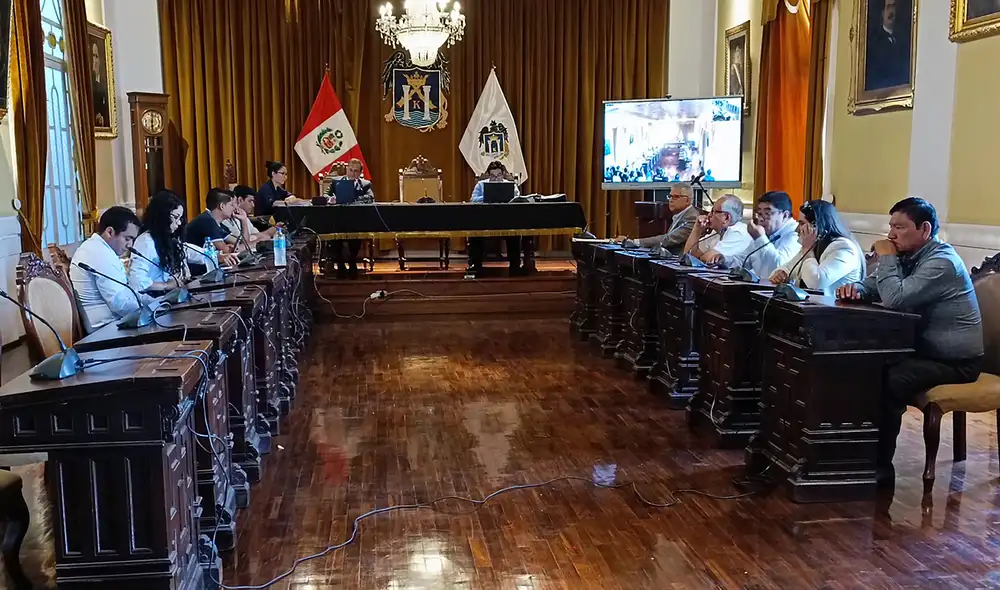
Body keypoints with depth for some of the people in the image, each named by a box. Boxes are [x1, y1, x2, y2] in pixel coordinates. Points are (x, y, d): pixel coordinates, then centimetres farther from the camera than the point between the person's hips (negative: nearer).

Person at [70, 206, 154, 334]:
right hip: (108, 327, -10)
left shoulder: (92, 246, 12)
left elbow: (123, 291, 18)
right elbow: (121, 304, -23)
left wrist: (153, 302, 10)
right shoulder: (102, 256, -20)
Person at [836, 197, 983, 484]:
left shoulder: (941, 261, -20)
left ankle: (880, 465, -18)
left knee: (886, 381, -30)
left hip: (954, 361, -9)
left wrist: (886, 257, -17)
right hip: (924, 349, 9)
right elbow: (873, 285, 12)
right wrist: (856, 288, -12)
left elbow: (895, 299, -30)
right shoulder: (907, 255, 9)